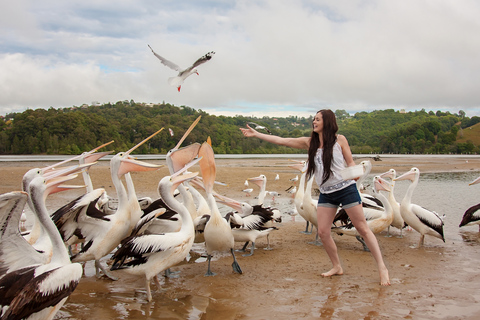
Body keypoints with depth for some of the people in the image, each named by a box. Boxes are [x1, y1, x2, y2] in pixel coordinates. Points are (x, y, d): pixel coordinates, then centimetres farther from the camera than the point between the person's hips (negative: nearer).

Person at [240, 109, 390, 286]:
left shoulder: (339, 139, -2)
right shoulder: (309, 142, 7)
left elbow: (350, 162, 2)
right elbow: (280, 140, 6)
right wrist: (256, 134, 4)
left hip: (346, 189, -4)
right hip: (326, 193, 5)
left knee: (362, 229, -2)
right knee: (323, 232, 0)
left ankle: (382, 268, 5)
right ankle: (337, 267, 19)